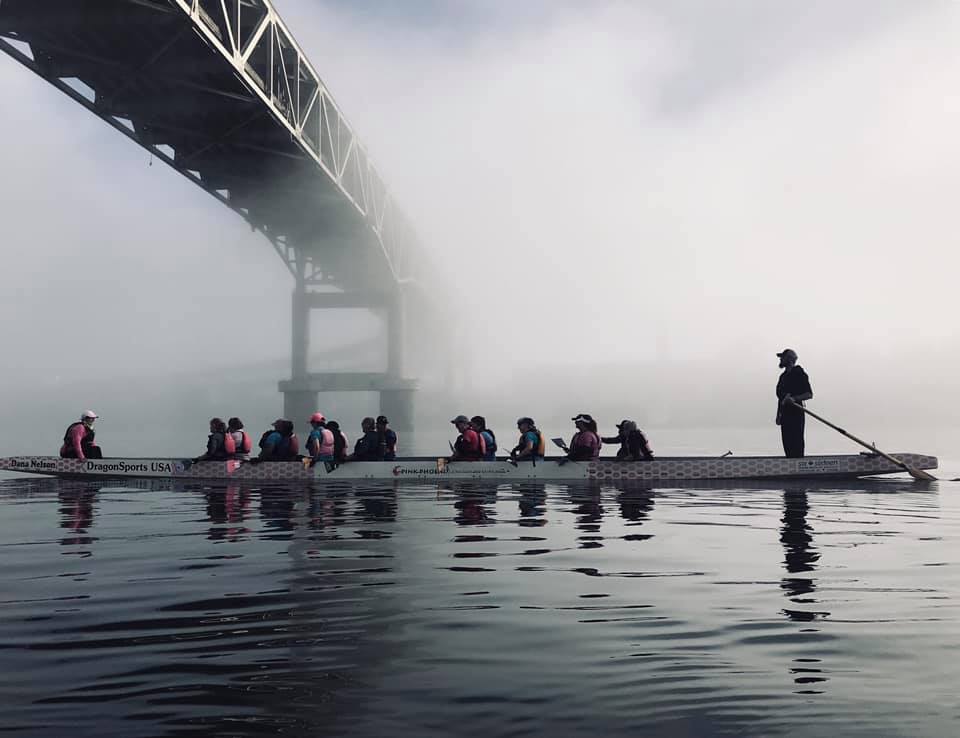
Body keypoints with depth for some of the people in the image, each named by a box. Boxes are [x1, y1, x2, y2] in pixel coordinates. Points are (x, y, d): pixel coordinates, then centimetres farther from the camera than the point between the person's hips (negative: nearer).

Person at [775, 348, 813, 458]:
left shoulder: (799, 374, -6)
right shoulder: (783, 376, 19)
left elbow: (809, 394, -11)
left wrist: (794, 398, -26)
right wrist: (778, 415, 19)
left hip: (796, 413, -8)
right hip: (785, 414, 8)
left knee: (796, 444, -10)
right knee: (787, 444, 8)